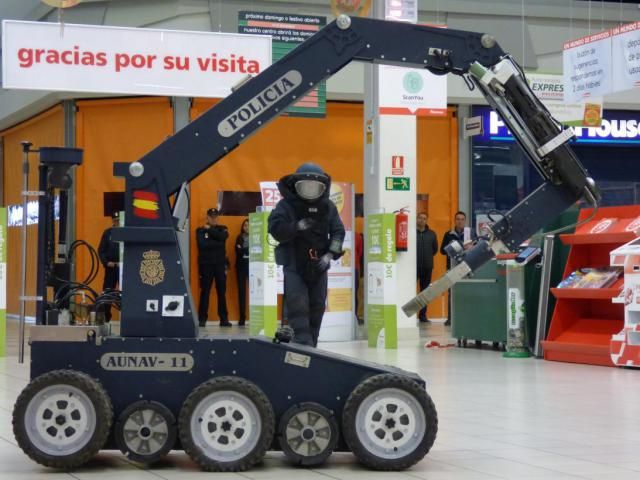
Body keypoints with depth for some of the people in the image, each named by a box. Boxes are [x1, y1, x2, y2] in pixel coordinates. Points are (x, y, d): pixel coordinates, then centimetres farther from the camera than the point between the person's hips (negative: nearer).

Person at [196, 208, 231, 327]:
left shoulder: (222, 229, 14)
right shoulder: (200, 230, 6)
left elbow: (222, 237, -9)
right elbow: (202, 244, -10)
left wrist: (209, 229, -4)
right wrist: (217, 244, -9)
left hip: (220, 264, 2)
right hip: (206, 264, -2)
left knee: (222, 292, 2)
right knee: (205, 292, -3)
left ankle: (224, 319, 5)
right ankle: (202, 319, 0)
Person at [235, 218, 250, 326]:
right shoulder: (239, 238, 12)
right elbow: (238, 251, 1)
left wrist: (244, 250, -8)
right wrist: (249, 250, -9)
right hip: (241, 266, 2)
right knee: (242, 291, 1)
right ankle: (242, 317, 4)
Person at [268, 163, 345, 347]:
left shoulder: (327, 207, 5)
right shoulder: (286, 205, -5)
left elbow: (338, 232, 4)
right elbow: (276, 229, -15)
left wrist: (330, 255, -7)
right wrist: (298, 226, -25)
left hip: (318, 266, 4)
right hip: (293, 264, -4)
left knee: (317, 307, 7)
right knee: (298, 304, -16)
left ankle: (311, 346, 19)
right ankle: (303, 345, -20)